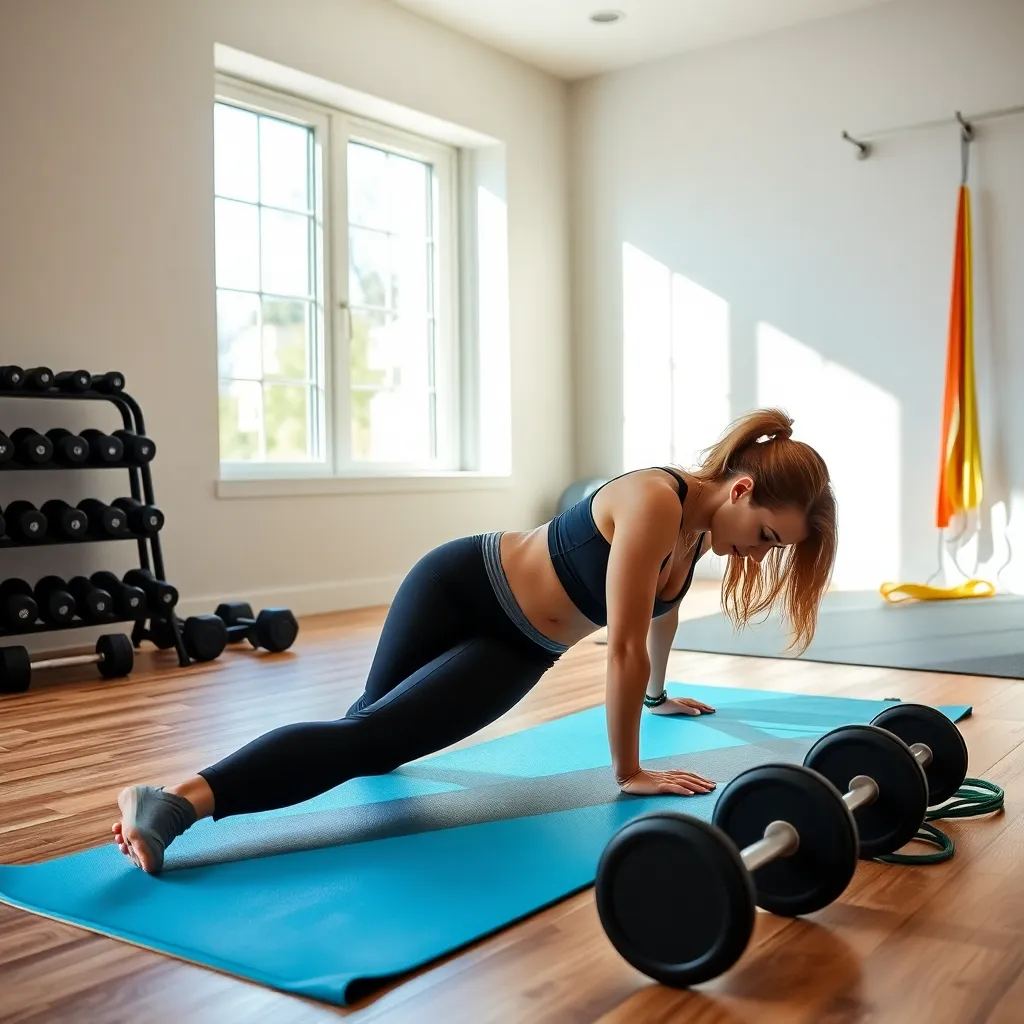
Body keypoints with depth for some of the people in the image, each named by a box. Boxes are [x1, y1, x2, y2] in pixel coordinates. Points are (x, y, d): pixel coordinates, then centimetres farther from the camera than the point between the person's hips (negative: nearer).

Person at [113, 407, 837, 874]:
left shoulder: (700, 521, -1)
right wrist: (628, 771, -21)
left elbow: (663, 612, 20)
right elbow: (625, 646, -30)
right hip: (459, 588, -7)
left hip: (516, 650, 7)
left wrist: (659, 694, 35)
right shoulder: (656, 501, -30)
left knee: (376, 741, 6)